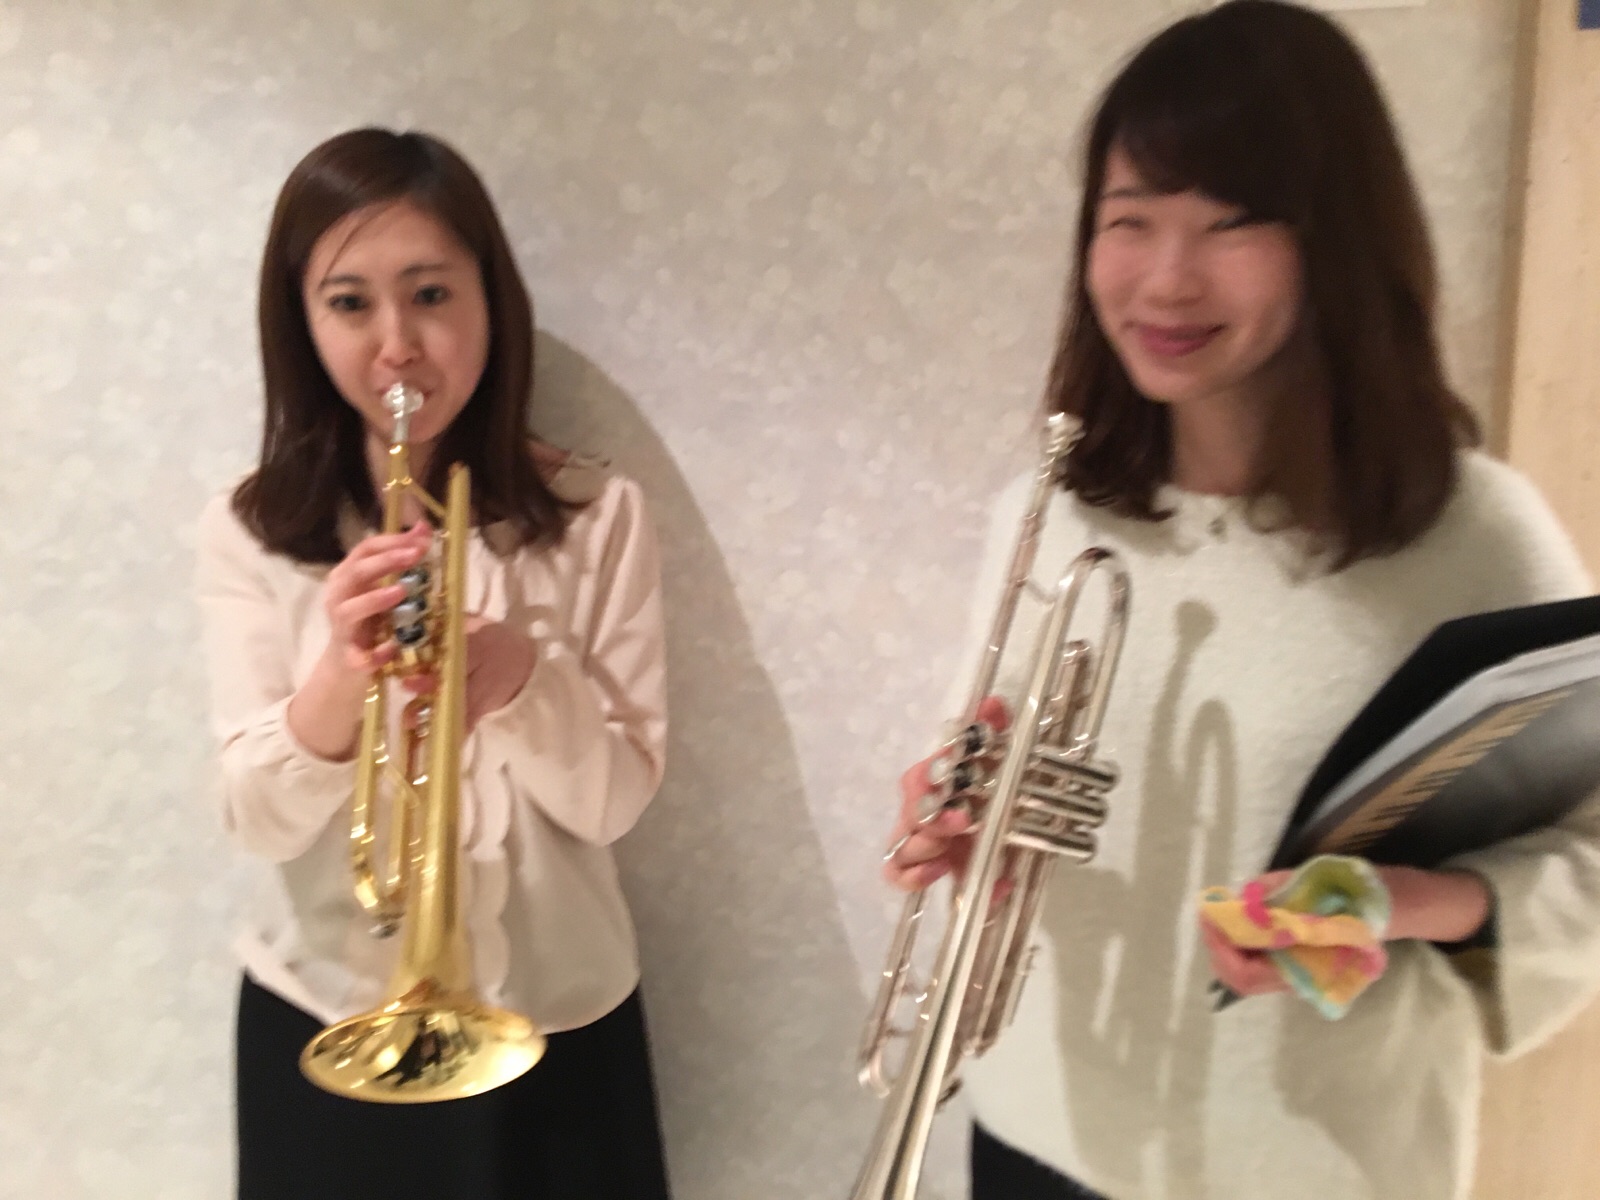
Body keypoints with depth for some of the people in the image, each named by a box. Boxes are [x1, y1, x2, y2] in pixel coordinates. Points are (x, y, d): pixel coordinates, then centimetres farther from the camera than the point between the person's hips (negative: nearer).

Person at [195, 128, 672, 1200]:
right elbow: (260, 822, -11)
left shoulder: (597, 515, -8)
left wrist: (522, 680, -28)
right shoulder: (251, 531, -5)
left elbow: (615, 800, -10)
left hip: (553, 1021, 0)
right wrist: (341, 676, -29)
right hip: (325, 1025, 1)